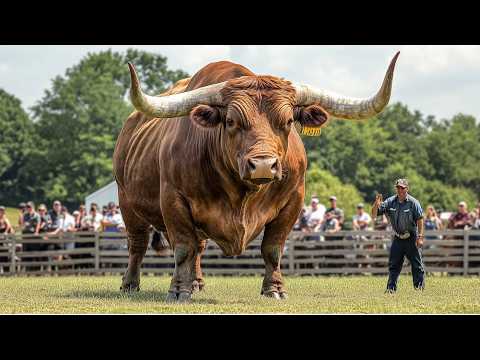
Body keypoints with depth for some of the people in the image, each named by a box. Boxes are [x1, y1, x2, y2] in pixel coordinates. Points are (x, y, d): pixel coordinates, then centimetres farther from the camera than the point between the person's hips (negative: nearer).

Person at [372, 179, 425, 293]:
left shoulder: (413, 202, -10)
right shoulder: (390, 202, 2)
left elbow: (420, 220, -12)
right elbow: (374, 214, 1)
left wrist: (420, 237, -18)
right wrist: (376, 204, -20)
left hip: (411, 239, -4)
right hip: (397, 239, 5)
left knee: (417, 265, -1)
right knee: (393, 265, 6)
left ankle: (419, 287, 4)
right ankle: (391, 288, 11)